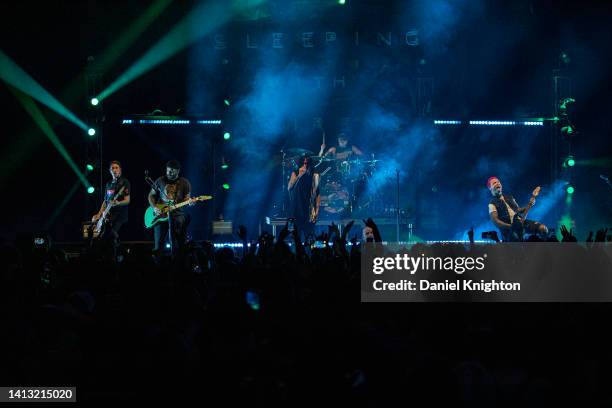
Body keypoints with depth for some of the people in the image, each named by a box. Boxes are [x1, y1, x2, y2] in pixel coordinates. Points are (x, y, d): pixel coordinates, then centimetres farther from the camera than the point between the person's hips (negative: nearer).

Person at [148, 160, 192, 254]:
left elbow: (186, 198, 4)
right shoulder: (160, 181, 8)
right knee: (158, 246, -2)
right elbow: (151, 195, 14)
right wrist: (154, 207, -3)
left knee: (178, 246, -4)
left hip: (177, 215, -1)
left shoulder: (184, 183, 5)